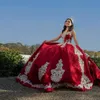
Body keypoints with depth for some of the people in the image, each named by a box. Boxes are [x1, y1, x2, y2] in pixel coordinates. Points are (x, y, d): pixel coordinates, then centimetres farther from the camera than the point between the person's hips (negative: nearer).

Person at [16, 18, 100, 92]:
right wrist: (47, 41, 25)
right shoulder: (63, 31, 24)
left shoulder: (72, 31, 8)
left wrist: (79, 50, -1)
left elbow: (76, 41, 4)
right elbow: (56, 39, 27)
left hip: (70, 49, -6)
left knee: (67, 62, -27)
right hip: (62, 48, 6)